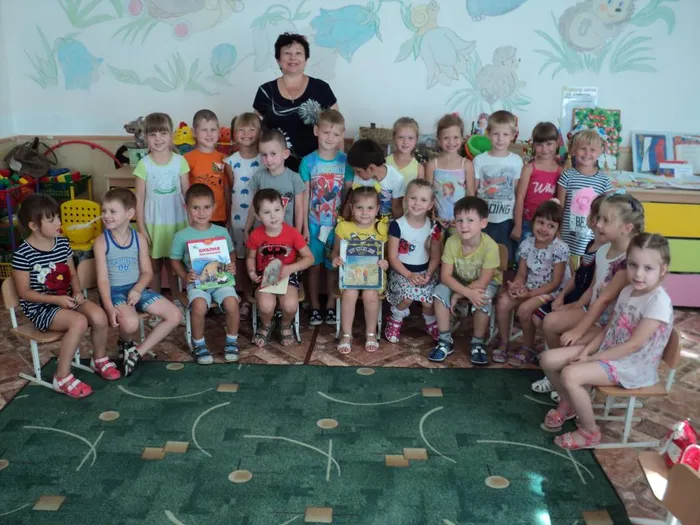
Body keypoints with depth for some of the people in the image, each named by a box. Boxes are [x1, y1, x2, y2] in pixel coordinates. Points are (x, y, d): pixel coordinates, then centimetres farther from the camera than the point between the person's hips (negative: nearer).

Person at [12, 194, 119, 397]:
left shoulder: (62, 243, 3)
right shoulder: (23, 254, -15)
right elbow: (24, 292, -12)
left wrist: (77, 292, -9)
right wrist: (56, 299, -22)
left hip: (66, 299, 6)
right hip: (40, 307, -6)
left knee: (99, 316, -21)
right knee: (79, 321, -31)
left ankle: (99, 359, 9)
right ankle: (62, 378, -15)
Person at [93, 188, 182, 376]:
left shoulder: (139, 239, 1)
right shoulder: (101, 242, -9)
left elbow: (147, 272, 4)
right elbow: (102, 278, -13)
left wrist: (137, 289, -17)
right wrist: (109, 307, -26)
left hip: (137, 289, 5)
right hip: (114, 292, -4)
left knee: (175, 315, -9)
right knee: (130, 323, -34)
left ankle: (137, 352, 0)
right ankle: (126, 343, 7)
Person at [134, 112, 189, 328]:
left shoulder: (180, 161, -5)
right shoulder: (144, 164, -8)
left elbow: (187, 193, 0)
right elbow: (139, 199, -5)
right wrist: (141, 227, -8)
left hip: (176, 222, 1)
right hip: (153, 224, 0)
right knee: (154, 266, 11)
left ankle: (177, 302, 28)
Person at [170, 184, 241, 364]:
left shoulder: (221, 232, 4)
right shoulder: (182, 236, -2)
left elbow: (231, 252, 17)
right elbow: (175, 260, 7)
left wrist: (232, 265, -4)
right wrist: (185, 276, -10)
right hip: (197, 282, -2)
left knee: (232, 303, -27)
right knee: (199, 306, -32)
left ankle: (231, 341, 2)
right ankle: (199, 344, -4)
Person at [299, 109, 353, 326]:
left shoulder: (345, 161, -4)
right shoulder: (308, 161, -5)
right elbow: (304, 197, -3)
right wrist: (304, 226, -5)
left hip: (338, 224, 0)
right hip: (314, 224, 0)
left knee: (334, 266, 10)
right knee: (314, 265, 9)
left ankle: (331, 306, 26)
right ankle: (315, 306, 23)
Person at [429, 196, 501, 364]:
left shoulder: (490, 246, -31)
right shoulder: (452, 242, -23)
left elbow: (483, 281, -27)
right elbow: (445, 276, -23)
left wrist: (458, 295, -26)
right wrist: (468, 293, -36)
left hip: (486, 283, -3)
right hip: (459, 281, 3)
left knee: (483, 299, -33)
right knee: (440, 291, -24)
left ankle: (478, 344, -10)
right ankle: (445, 340, -10)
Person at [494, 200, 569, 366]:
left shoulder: (560, 249, -18)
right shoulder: (527, 244, -2)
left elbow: (555, 283, -18)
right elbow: (522, 274, 2)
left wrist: (530, 294, -24)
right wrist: (515, 286, -21)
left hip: (552, 291, -5)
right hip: (529, 287, 6)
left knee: (524, 308, -28)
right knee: (503, 302, -17)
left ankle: (528, 349, -4)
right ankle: (503, 343, 1)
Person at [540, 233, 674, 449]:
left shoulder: (659, 302, -21)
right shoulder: (627, 291, 5)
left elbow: (633, 345, -23)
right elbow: (608, 329, 9)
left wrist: (591, 358, -19)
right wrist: (585, 352, -7)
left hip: (633, 366, -8)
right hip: (608, 352, 8)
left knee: (570, 374, -28)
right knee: (548, 359, -3)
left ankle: (590, 432, -6)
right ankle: (568, 404, 23)